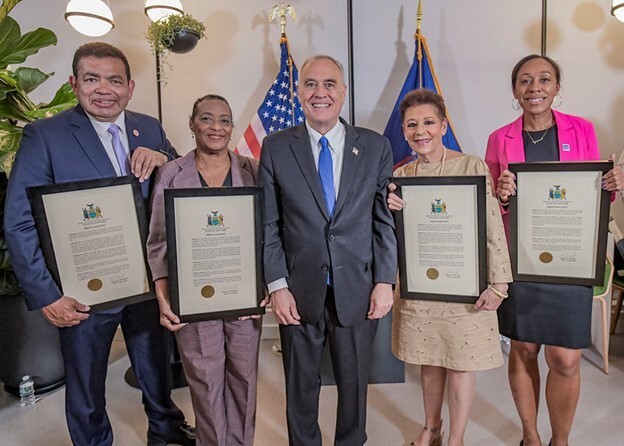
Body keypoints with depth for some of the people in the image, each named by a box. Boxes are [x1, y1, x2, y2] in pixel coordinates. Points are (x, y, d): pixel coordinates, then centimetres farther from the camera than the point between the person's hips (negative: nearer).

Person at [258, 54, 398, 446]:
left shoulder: (376, 146, 1)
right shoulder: (276, 148, 0)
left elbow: (386, 220, 1)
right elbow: (268, 224, -1)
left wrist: (385, 282, -4)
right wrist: (277, 285, -7)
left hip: (358, 291, 1)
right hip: (299, 292, 0)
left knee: (355, 383, 17)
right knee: (301, 385, 17)